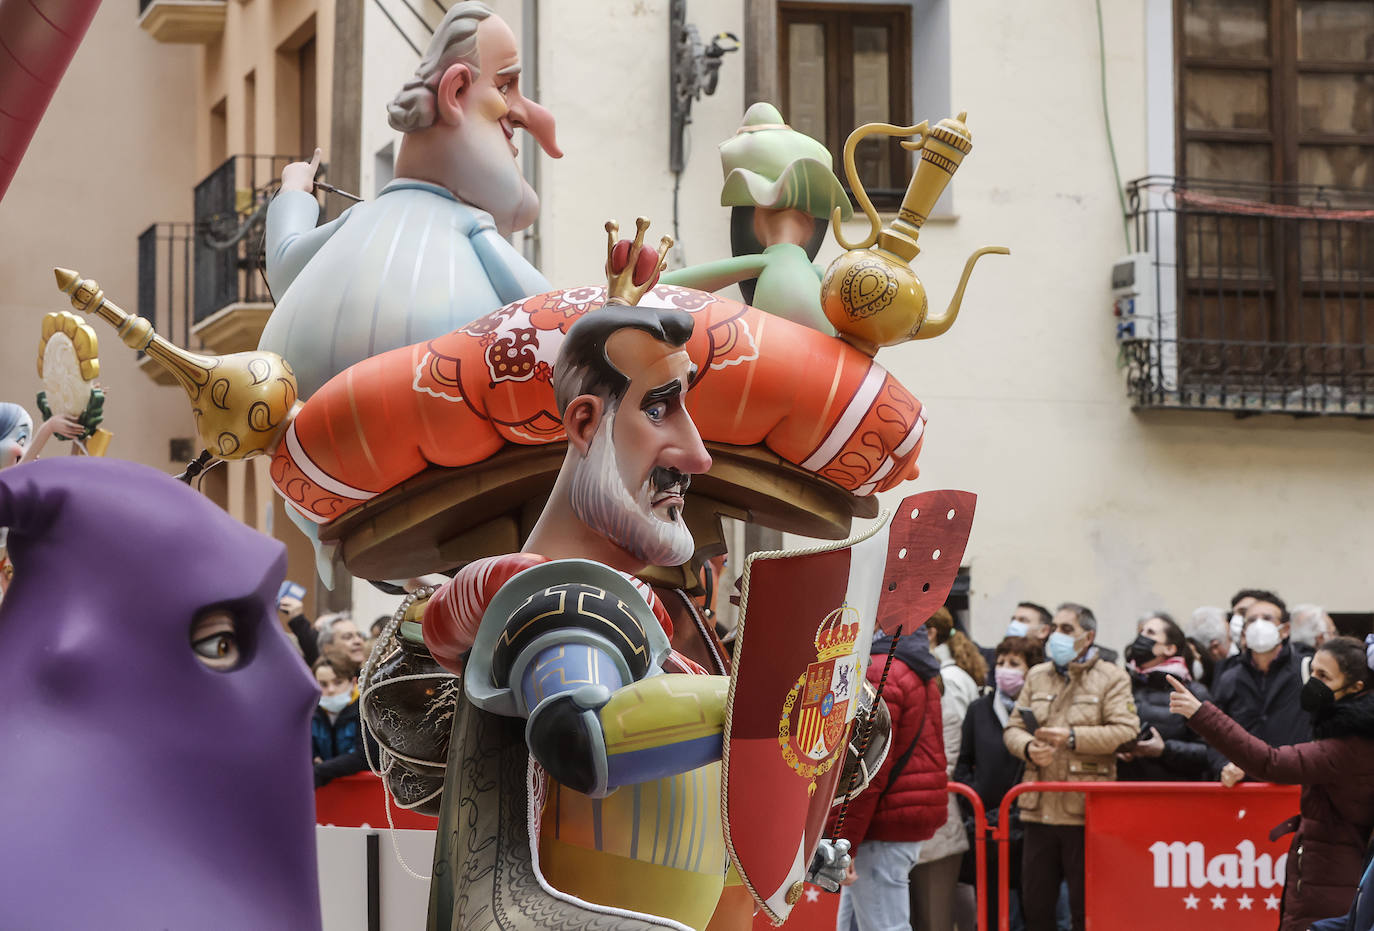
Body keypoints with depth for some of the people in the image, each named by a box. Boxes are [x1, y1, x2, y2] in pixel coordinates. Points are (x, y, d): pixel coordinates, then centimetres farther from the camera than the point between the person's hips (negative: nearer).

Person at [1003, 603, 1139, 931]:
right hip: (1040, 809, 5)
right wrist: (1028, 748, -7)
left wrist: (1073, 737, -17)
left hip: (1086, 812, -5)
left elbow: (1126, 730, -10)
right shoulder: (1037, 676, 18)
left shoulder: (1112, 678, 1)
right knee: (1035, 903, 8)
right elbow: (1013, 728, 15)